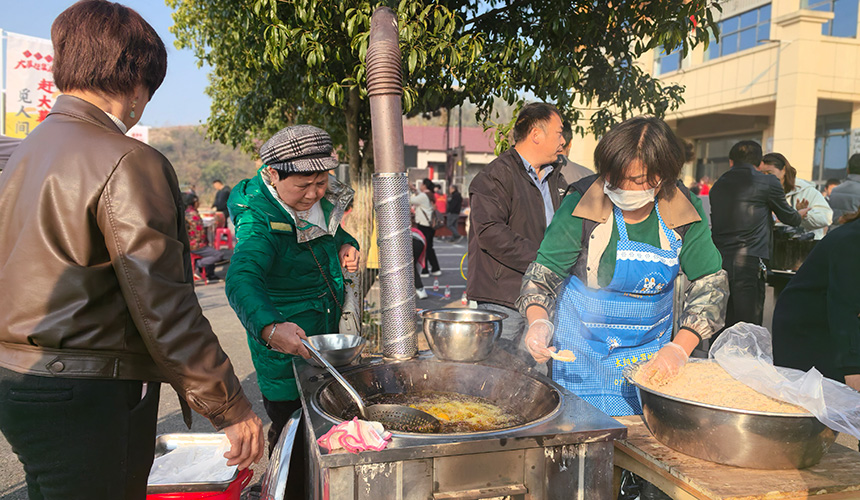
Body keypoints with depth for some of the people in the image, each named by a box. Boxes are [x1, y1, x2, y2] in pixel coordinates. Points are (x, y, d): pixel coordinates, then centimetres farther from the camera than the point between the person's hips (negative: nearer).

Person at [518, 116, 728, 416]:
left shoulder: (685, 212, -9)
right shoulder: (582, 204, -16)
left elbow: (711, 283, -4)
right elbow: (543, 272, -9)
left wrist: (680, 347, -18)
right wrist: (538, 321, -29)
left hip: (652, 354, 3)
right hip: (584, 353, -2)